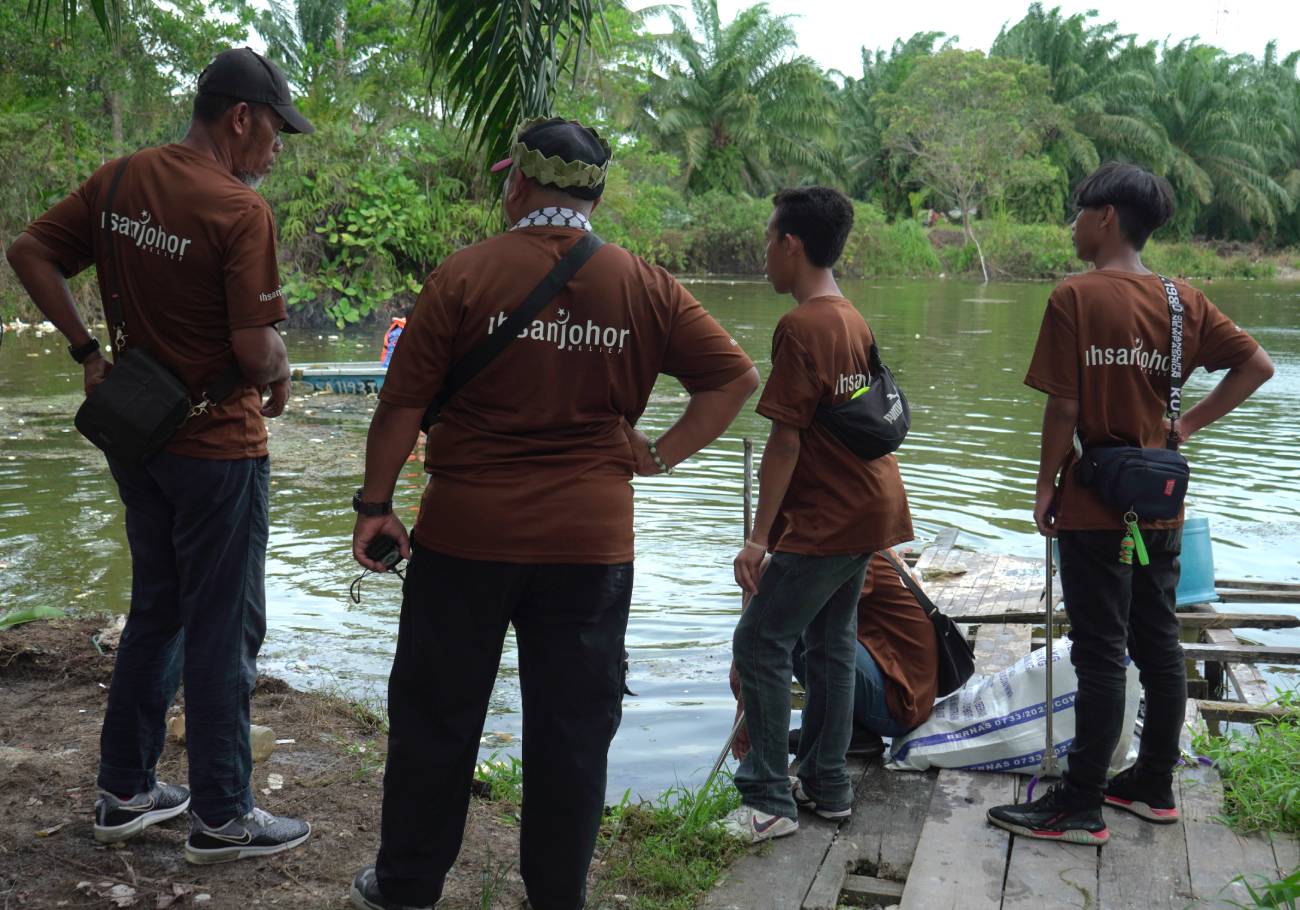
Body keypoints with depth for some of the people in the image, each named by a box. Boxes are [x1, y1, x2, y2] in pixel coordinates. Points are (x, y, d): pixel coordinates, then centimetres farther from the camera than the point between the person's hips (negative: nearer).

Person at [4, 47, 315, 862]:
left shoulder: (120, 180, 3)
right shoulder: (241, 210, -19)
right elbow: (255, 349, -22)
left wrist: (88, 351, 7)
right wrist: (280, 375, 0)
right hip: (217, 446, -7)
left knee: (156, 613, 20)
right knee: (224, 632, 4)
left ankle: (126, 793, 29)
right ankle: (222, 818, 15)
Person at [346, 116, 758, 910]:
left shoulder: (466, 273, -6)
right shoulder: (645, 287, 1)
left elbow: (403, 403, -6)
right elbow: (735, 377, 2)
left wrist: (376, 502, 3)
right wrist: (661, 455, 4)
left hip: (466, 533, -1)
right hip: (592, 540, 2)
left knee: (436, 716, 13)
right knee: (573, 726, 12)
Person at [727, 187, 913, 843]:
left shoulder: (801, 328, -17)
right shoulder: (854, 321, 11)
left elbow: (785, 440, -20)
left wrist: (758, 536, -18)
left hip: (823, 520, -9)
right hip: (868, 510, 9)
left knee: (759, 644, -4)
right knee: (831, 644, 15)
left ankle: (770, 801, 0)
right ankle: (826, 785, 24)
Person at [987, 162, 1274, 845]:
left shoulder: (1077, 296, -14)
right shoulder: (1184, 301, 5)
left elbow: (1064, 407, -15)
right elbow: (1257, 364, 5)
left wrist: (1046, 486, -5)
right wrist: (1188, 425, 7)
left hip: (1095, 507, -6)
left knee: (1100, 653, -2)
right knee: (1159, 645, 14)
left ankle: (1081, 807, 6)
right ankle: (1154, 785, 26)